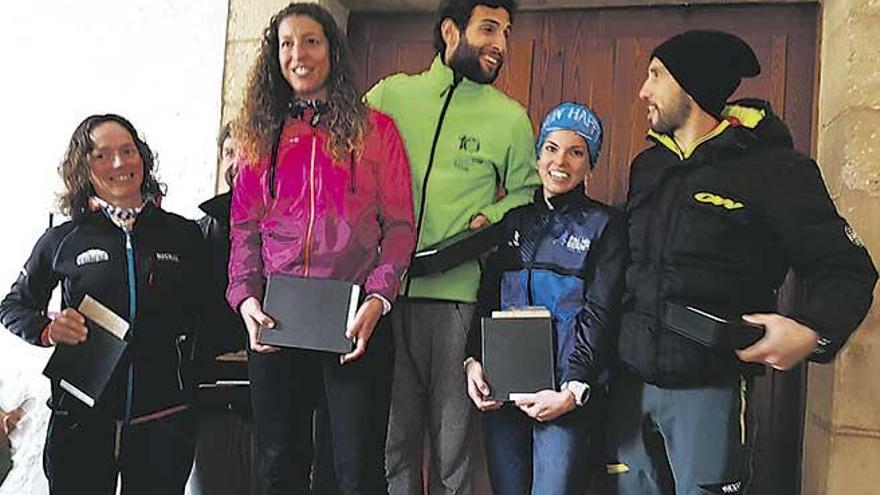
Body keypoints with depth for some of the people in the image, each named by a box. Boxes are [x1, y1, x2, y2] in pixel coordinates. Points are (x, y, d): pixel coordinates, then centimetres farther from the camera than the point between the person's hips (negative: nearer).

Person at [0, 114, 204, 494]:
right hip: (80, 421, 0)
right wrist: (47, 330, -6)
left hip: (164, 420, 1)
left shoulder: (183, 234, 5)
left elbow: (203, 314, 12)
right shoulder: (61, 241, 2)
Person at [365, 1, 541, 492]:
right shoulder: (390, 94, 8)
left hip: (455, 293, -1)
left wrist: (488, 218, -2)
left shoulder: (510, 117, 7)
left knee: (451, 437, 5)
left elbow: (526, 191, 17)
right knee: (392, 433, 9)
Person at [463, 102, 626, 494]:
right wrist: (473, 360, -2)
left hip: (566, 395, -4)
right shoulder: (513, 221, 16)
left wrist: (573, 391, -14)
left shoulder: (605, 225, 3)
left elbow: (600, 314, -5)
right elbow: (486, 299, 14)